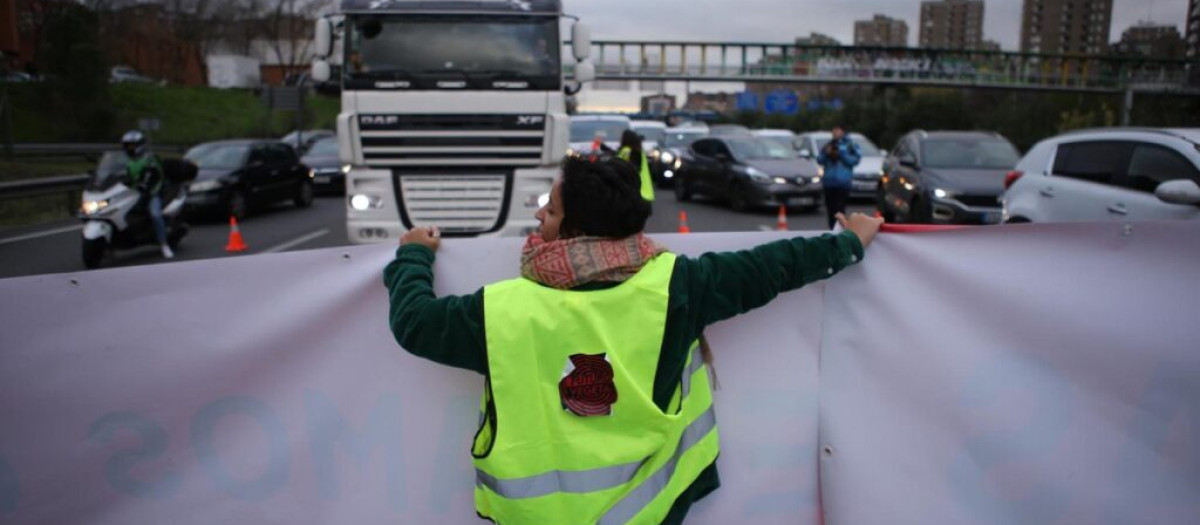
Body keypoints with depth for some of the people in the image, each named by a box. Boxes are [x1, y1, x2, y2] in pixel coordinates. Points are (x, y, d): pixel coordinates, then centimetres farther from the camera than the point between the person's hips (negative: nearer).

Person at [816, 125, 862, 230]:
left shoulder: (849, 145, 4)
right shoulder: (828, 145, 17)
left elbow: (855, 160, -5)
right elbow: (819, 160, 13)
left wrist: (841, 154, -11)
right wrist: (826, 153, -5)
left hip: (842, 183, -4)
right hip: (829, 182, 4)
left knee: (839, 209, -13)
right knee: (830, 209, 6)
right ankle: (832, 229, 15)